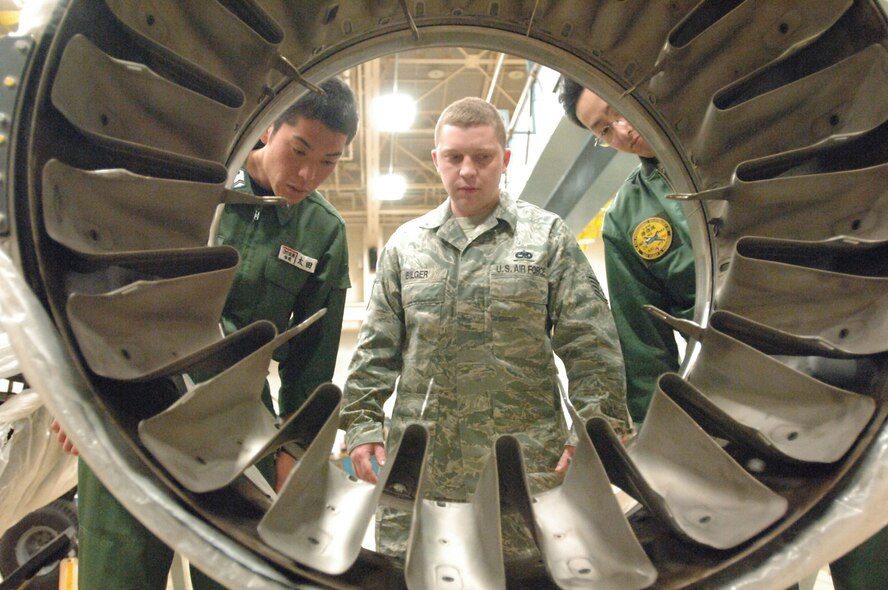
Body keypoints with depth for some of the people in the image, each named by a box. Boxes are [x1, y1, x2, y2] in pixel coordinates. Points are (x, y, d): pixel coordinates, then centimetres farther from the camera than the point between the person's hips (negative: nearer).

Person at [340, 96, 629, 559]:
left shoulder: (547, 236, 5)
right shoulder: (406, 243, 12)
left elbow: (591, 347, 1)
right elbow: (376, 349, 13)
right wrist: (362, 423, 6)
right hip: (417, 468, 3)